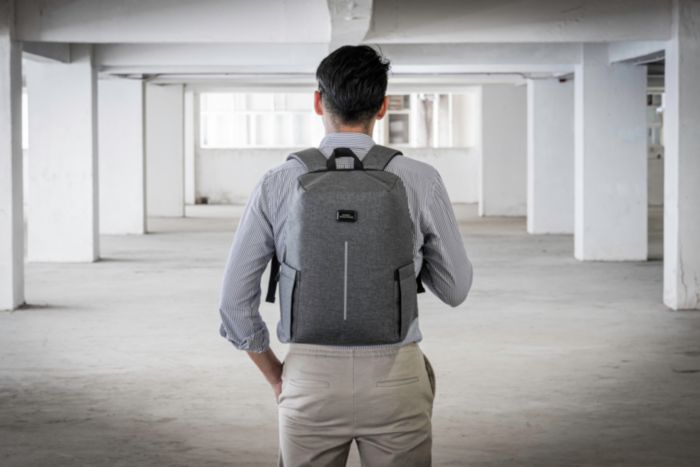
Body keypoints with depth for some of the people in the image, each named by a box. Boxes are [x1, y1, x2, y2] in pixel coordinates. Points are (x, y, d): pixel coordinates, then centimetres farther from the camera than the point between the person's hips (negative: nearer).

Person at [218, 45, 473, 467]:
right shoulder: (420, 181, -6)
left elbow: (235, 302, 0)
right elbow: (455, 288, 5)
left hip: (311, 376, 1)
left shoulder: (277, 185, -3)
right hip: (394, 379, 0)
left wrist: (276, 377, 14)